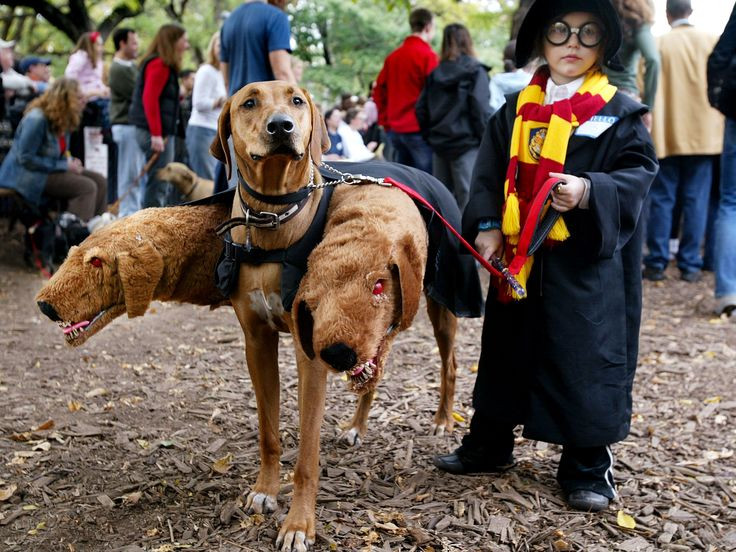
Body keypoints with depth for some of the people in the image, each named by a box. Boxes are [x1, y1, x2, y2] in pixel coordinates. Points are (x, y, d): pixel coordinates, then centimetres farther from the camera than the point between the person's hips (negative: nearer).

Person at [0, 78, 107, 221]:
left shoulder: (64, 121, 7)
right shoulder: (36, 119, -21)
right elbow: (26, 159, -22)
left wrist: (71, 162, -3)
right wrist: (64, 165, -20)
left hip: (51, 170, 9)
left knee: (100, 181, -2)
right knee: (86, 187, -24)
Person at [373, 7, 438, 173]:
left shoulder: (393, 55, 11)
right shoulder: (427, 55, -9)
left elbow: (379, 90, 14)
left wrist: (386, 121, 19)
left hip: (394, 129, 7)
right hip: (419, 129, -7)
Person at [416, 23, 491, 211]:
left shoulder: (435, 74, 9)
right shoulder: (475, 71, -5)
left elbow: (421, 109, 6)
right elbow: (481, 110, -12)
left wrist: (431, 137, 13)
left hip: (439, 144, 5)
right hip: (466, 145, -5)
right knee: (468, 203, -5)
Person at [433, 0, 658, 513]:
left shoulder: (620, 112, -1)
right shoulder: (516, 111, 9)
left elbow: (638, 172, -8)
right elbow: (489, 173, 8)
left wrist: (589, 191, -26)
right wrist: (487, 226, -6)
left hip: (587, 264, -4)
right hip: (517, 260, 4)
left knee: (585, 359, 0)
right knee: (507, 350, 15)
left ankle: (588, 467, 17)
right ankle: (489, 445, 32)